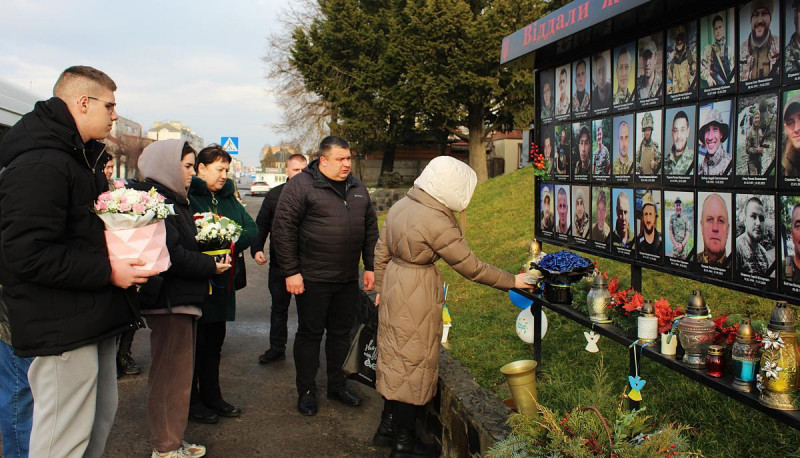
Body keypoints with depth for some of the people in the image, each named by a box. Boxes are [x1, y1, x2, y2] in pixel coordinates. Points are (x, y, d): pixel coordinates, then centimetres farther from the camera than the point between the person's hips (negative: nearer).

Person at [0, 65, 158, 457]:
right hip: (62, 331, -10)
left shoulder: (75, 157, 17)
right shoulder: (40, 164, -18)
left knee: (100, 418, 18)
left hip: (92, 322, 10)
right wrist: (107, 273, -20)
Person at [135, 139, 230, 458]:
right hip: (169, 300, -11)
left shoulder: (173, 200, 16)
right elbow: (170, 254, -25)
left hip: (181, 298, 11)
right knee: (171, 375, 0)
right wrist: (210, 266, -16)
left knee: (176, 373, 18)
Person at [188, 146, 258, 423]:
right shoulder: (186, 196, -11)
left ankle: (211, 396, 30)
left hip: (222, 283, 8)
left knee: (215, 341, 16)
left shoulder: (229, 199, 14)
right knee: (195, 342, 3)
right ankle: (191, 401, 17)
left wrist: (232, 245, -14)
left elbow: (252, 229, 4)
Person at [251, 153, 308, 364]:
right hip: (280, 262, 3)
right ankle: (276, 348, 26)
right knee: (279, 307, 14)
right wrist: (256, 249, -1)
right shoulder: (274, 195, 6)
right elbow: (261, 225, 11)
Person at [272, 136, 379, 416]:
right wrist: (291, 272, -14)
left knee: (341, 332, 15)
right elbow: (283, 228, -12)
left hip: (348, 279, 6)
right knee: (310, 333, 5)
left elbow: (371, 229, 17)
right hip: (313, 278, -6)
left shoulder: (357, 188, 11)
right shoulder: (301, 185, -9)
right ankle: (306, 391, 19)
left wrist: (370, 266, 12)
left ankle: (337, 385, 31)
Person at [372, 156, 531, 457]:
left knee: (395, 354, 19)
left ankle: (387, 423, 34)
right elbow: (471, 267, -18)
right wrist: (512, 281, -8)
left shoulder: (400, 206, 3)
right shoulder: (436, 221, -22)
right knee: (414, 362, 5)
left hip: (394, 285, 8)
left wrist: (380, 288, 21)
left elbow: (381, 251, 10)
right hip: (418, 296, -8)